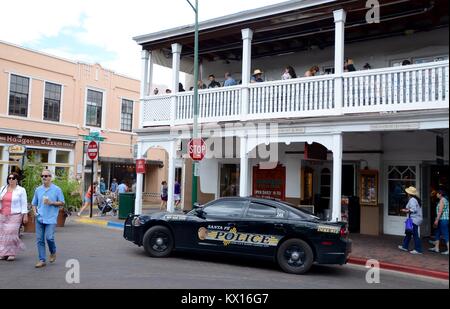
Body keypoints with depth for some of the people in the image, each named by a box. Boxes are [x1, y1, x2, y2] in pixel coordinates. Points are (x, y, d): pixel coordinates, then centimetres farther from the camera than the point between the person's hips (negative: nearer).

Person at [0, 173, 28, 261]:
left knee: (11, 233, -10)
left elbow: (24, 204, -1)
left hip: (15, 215, -4)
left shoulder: (21, 190, 0)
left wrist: (25, 215, -6)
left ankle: (12, 253, 0)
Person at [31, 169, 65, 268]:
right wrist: (35, 211, -1)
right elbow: (34, 203, 17)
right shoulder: (38, 189, 10)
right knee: (40, 239, 3)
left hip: (51, 218, -4)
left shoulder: (57, 189, -1)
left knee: (49, 237, -12)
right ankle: (42, 260, 12)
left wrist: (51, 203, -14)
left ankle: (53, 252, 18)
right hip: (39, 218, 4)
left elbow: (62, 203, 1)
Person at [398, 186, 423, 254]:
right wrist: (407, 210, 12)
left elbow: (413, 210, -25)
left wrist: (406, 211, -11)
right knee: (409, 233, 18)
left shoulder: (412, 200, -17)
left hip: (415, 219, -11)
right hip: (416, 219, 11)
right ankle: (405, 246, 27)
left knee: (415, 234, -4)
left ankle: (418, 250, 2)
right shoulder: (416, 199, 14)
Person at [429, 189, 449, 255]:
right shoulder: (445, 199, 17)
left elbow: (440, 211, -19)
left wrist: (437, 220, -19)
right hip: (442, 220, 10)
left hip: (443, 219, -10)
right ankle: (436, 248, 21)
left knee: (446, 235, -8)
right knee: (437, 233, 15)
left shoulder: (442, 200, -13)